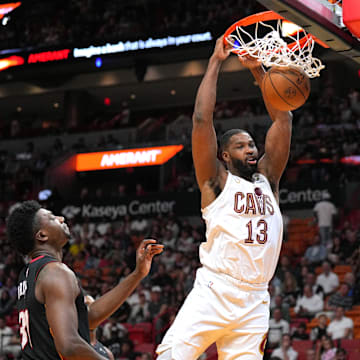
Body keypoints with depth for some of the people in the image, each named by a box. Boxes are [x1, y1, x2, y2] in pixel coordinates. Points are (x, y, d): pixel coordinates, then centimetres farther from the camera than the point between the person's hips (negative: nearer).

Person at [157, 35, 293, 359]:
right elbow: (202, 119, -3)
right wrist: (216, 62, 2)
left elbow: (283, 119, 16)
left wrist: (257, 69, 12)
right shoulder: (216, 181, 6)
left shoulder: (267, 178, 18)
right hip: (213, 293, -4)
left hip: (254, 302, 5)